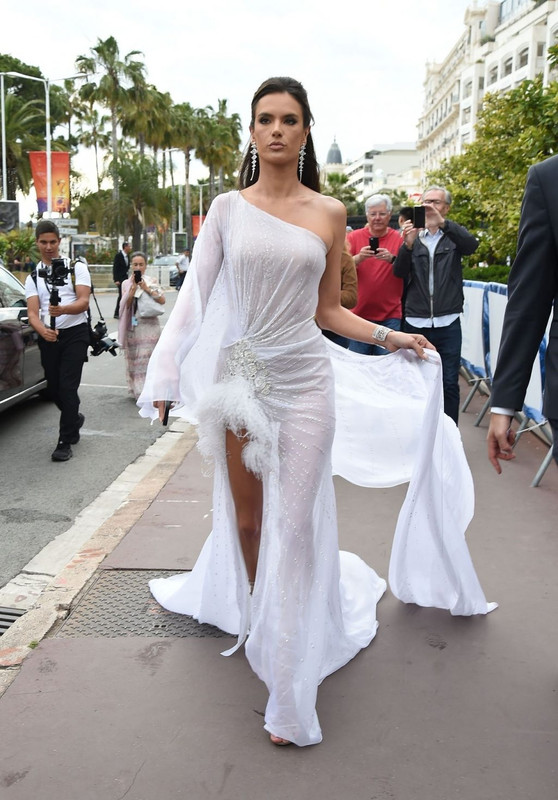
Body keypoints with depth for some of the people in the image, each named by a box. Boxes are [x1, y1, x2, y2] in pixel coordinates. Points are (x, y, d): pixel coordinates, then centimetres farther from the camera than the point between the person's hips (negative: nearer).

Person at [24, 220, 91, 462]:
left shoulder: (77, 267, 2)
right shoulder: (33, 277, 10)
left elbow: (84, 302, -10)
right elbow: (33, 312, -3)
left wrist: (63, 309, -31)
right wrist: (43, 330, -25)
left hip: (75, 333, -4)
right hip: (48, 337, 4)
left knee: (67, 387, -11)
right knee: (53, 389, 9)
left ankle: (65, 442, -4)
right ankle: (75, 418, 39)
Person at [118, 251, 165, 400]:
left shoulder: (151, 281, 6)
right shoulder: (126, 283, 10)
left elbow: (162, 300, -6)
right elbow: (125, 305, -3)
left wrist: (147, 288, -12)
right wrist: (133, 287, -11)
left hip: (149, 325, -2)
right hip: (132, 325, 2)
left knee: (147, 359, -8)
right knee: (133, 358, 4)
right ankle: (136, 390, 15)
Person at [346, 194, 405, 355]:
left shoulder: (399, 239, 4)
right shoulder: (354, 237, 5)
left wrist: (392, 259, -21)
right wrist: (359, 258, -23)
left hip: (390, 315, 0)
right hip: (359, 312, 0)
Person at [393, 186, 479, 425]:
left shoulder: (454, 235, 7)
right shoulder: (413, 235, 11)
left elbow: (471, 244, -15)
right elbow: (399, 272, -1)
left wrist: (442, 222, -29)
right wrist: (408, 245, -20)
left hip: (447, 323, -1)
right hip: (416, 322, 1)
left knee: (449, 383, 0)